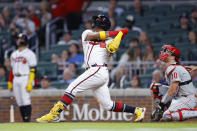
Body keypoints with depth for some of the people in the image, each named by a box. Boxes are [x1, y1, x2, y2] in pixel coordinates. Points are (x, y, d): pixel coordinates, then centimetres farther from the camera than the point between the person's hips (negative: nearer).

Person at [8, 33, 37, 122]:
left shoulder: (29, 54, -2)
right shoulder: (14, 54, 19)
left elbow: (32, 70, -8)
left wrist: (30, 82, -17)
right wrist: (10, 82, 14)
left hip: (25, 78, -6)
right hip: (15, 80, 6)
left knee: (26, 100, -13)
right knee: (19, 102, 3)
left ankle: (28, 120, -13)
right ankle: (24, 120, 7)